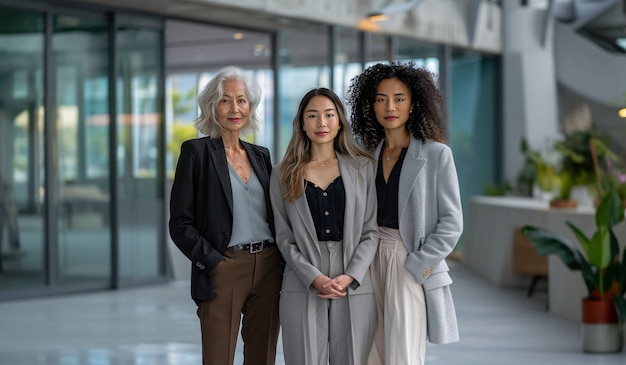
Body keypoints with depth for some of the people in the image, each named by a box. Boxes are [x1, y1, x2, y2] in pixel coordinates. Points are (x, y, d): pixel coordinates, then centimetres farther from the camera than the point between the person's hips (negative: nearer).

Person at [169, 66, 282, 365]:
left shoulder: (260, 155, 15)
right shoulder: (196, 151, 0)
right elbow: (180, 224, -5)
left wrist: (281, 263, 5)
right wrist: (214, 264, -13)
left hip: (268, 269, 5)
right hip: (224, 270, -5)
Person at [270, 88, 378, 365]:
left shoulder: (363, 168, 9)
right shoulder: (284, 175, 9)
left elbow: (371, 230, 5)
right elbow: (284, 236, 4)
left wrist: (350, 277, -9)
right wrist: (315, 278, -10)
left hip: (354, 286, 0)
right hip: (303, 287, 0)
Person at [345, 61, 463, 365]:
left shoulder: (435, 154, -4)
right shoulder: (369, 156, 10)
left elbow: (451, 223, -6)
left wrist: (415, 266, -12)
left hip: (411, 264, -4)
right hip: (372, 261, 5)